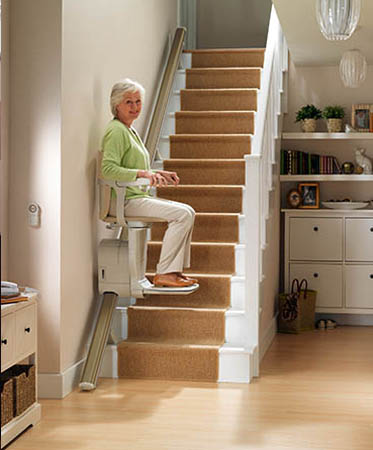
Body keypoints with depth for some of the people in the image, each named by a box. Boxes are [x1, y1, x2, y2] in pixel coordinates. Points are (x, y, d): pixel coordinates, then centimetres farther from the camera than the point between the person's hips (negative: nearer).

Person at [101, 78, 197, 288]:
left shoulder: (130, 130, 20)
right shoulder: (116, 130, -12)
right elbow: (108, 169, -24)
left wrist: (158, 173, 14)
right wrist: (142, 173, -29)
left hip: (138, 196, 10)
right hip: (124, 201, -10)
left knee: (188, 212, 4)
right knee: (182, 215, -19)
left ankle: (175, 270, 3)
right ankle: (164, 273, -16)